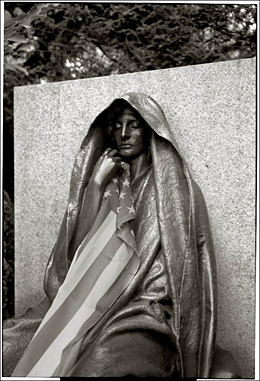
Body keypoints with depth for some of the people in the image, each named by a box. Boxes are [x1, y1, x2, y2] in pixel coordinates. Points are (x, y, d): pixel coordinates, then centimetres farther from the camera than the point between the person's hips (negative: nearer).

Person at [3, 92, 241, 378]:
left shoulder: (175, 188, 4)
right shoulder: (110, 185, 17)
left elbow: (184, 268, 0)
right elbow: (81, 246, 6)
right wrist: (96, 184, 0)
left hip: (147, 309, -4)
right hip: (89, 305, 5)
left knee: (100, 366, -34)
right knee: (8, 344, -16)